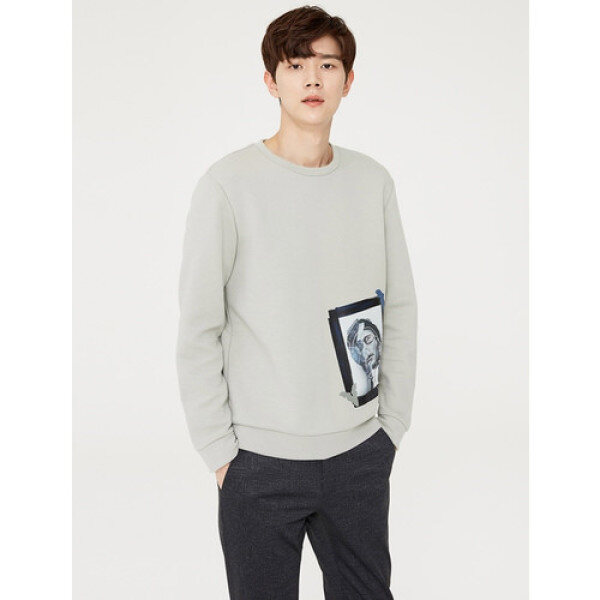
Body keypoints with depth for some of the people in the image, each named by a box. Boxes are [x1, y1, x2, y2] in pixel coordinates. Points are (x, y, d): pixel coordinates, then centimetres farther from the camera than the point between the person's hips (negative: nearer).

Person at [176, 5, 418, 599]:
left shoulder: (373, 181, 3)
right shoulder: (228, 184, -9)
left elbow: (399, 310, 9)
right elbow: (197, 332, -7)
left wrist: (392, 424, 6)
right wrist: (219, 450, -6)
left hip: (361, 452, 4)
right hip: (261, 460, -3)